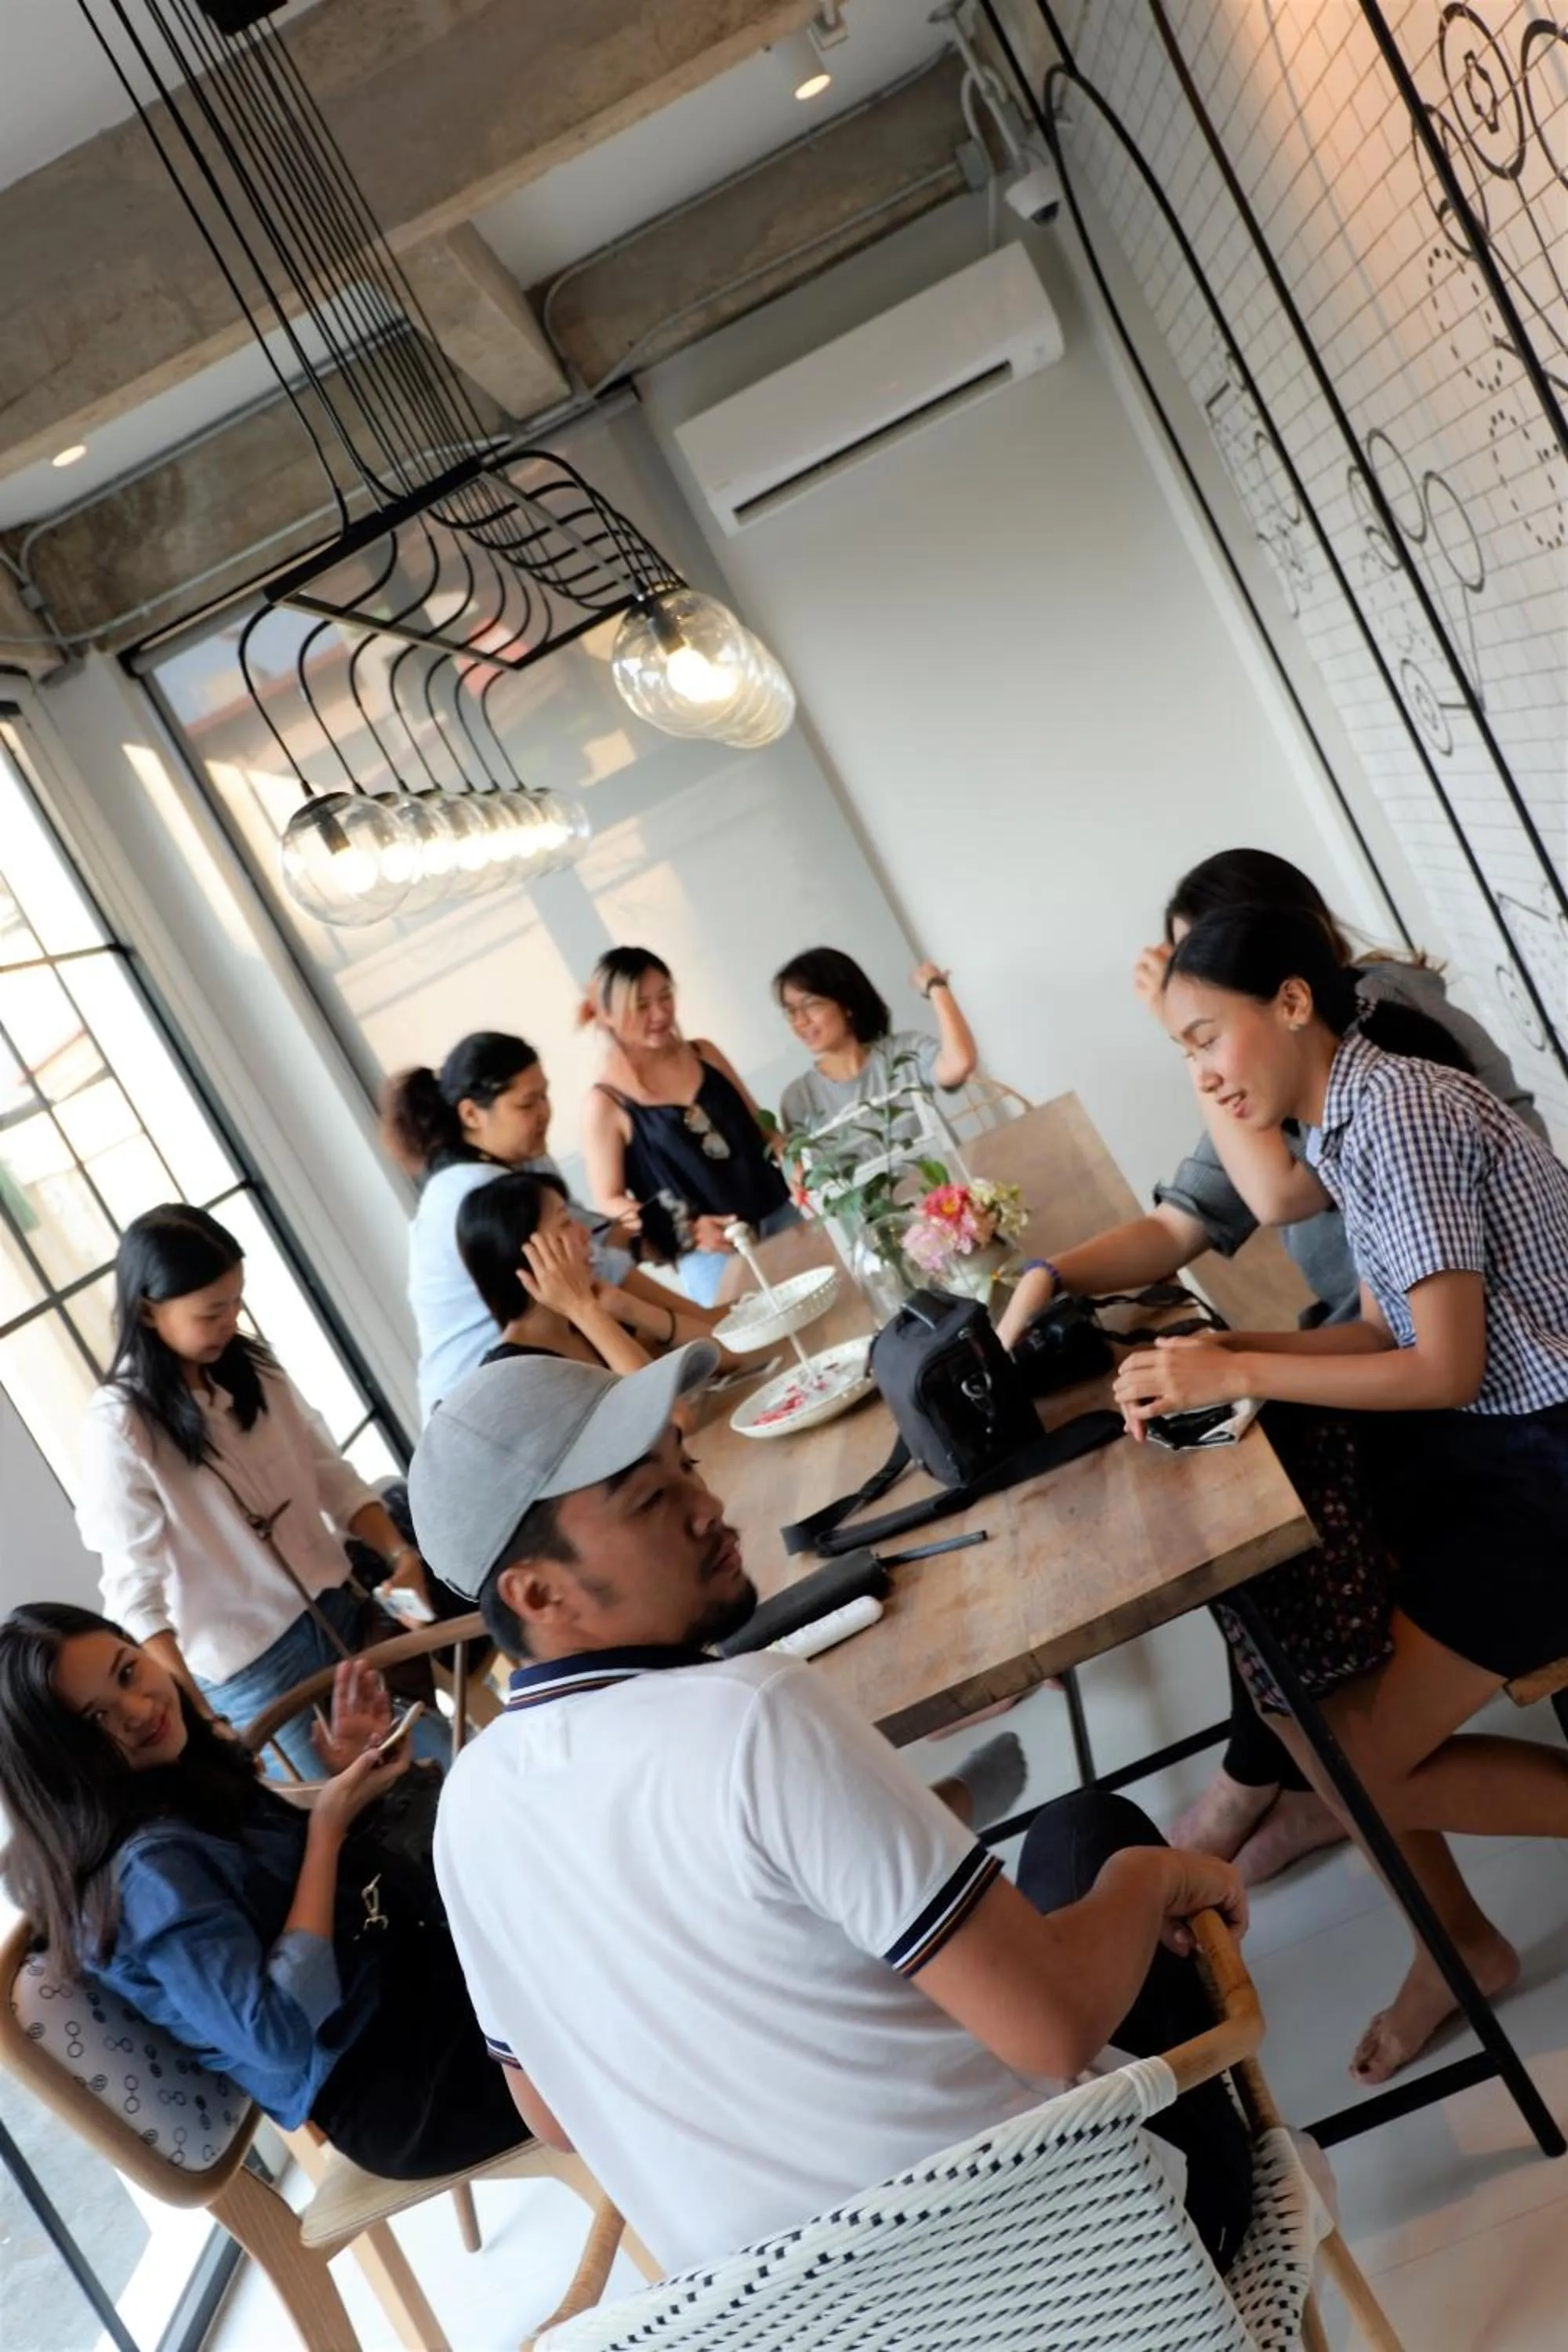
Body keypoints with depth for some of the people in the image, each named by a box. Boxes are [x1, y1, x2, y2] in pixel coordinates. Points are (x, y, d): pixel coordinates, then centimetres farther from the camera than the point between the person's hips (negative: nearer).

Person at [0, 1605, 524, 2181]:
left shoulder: (191, 1773, 1)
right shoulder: (151, 1867, -25)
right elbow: (278, 2037, -31)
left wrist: (346, 1781, -6)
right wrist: (329, 1828, -24)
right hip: (393, 2085, -8)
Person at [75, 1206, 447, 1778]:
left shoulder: (252, 1367, 1)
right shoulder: (118, 1428, -17)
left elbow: (330, 1474, 5)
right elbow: (136, 1591, -19)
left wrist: (398, 1553, -10)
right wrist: (199, 1723, -25)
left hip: (340, 1614, 6)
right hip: (250, 1670, -6)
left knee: (443, 1766, 12)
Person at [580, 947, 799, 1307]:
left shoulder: (704, 1053, 6)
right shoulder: (606, 1104, -8)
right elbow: (609, 1202, -6)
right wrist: (687, 1230, -18)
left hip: (780, 1218, 5)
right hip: (711, 1255, -5)